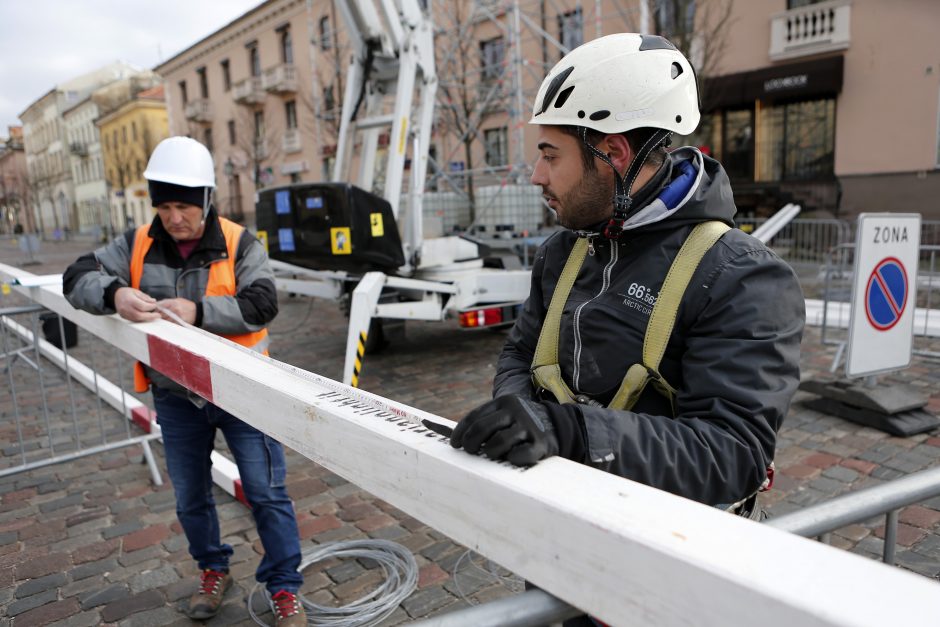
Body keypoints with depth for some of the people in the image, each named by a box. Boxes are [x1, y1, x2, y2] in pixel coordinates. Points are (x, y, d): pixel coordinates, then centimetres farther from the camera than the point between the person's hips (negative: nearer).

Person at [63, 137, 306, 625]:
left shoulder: (239, 244, -10)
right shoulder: (139, 244, -1)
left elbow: (262, 303, -20)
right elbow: (77, 278, -4)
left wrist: (199, 311, -33)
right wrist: (114, 294, -27)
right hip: (176, 398, 4)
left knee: (266, 492, 3)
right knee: (190, 497, 19)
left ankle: (283, 587, 21)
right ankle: (213, 571, 44)